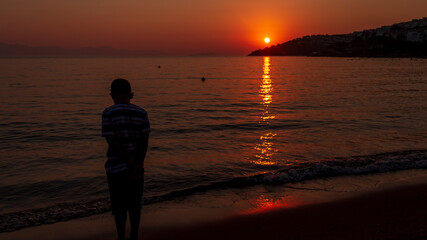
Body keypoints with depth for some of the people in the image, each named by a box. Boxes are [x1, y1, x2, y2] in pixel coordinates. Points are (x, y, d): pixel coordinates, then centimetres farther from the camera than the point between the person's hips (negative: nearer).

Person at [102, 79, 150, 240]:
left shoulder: (108, 113, -9)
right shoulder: (141, 113, 0)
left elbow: (111, 141, -14)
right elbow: (145, 140, -8)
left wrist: (128, 160, -12)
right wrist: (139, 162, -11)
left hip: (116, 166, -3)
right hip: (137, 167, 3)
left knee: (119, 205, 9)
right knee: (135, 203, 14)